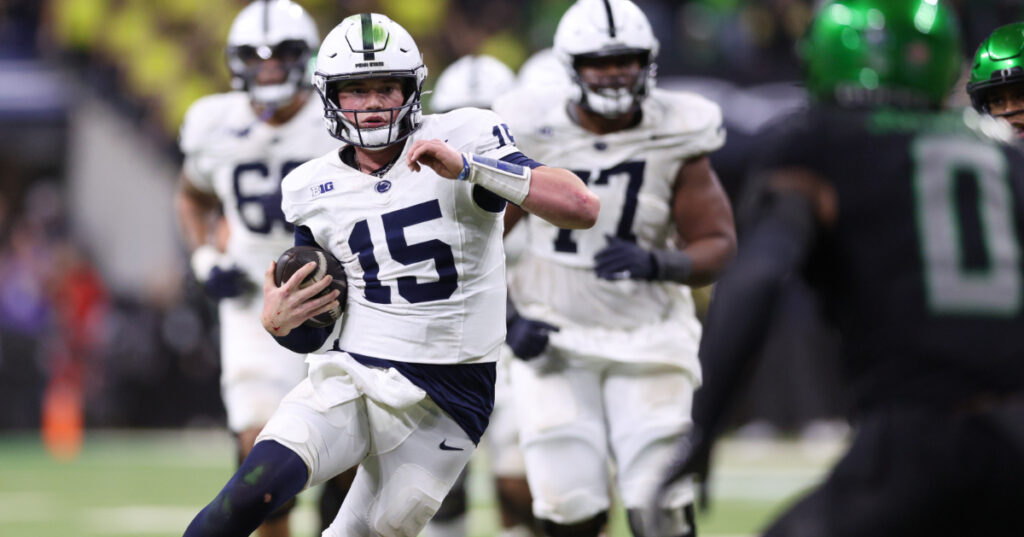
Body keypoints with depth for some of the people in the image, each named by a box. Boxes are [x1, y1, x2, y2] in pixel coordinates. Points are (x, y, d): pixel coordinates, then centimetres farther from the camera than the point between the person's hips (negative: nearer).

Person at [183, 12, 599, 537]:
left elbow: (582, 208, -18)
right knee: (253, 490, -23)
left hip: (446, 401, -1)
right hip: (349, 376, 1)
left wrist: (467, 168, -26)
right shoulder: (312, 190, 7)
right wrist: (277, 323, -8)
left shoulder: (464, 139, -5)